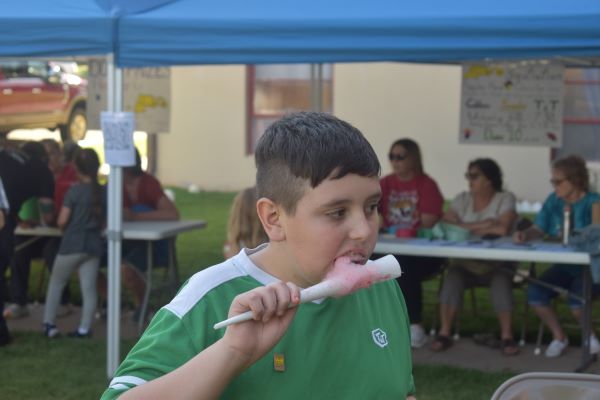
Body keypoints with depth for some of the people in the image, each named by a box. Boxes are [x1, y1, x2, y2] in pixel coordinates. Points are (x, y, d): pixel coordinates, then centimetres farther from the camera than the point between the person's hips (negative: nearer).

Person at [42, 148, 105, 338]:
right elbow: (103, 221, 7)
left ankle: (48, 323, 15)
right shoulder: (102, 192, 1)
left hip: (72, 244, -3)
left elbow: (62, 220, -12)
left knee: (56, 283, 13)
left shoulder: (74, 191, -12)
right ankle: (84, 328, 2)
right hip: (94, 244, 3)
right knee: (89, 288, 4)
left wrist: (66, 230, 9)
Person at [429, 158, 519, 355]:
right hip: (465, 262, 3)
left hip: (497, 263, -3)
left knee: (501, 282, -32)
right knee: (452, 278, -27)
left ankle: (506, 337, -17)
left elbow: (502, 229, -19)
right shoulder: (462, 200, 9)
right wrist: (481, 225, -13)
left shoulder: (505, 199, -2)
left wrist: (467, 228, -8)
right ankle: (444, 334, -16)